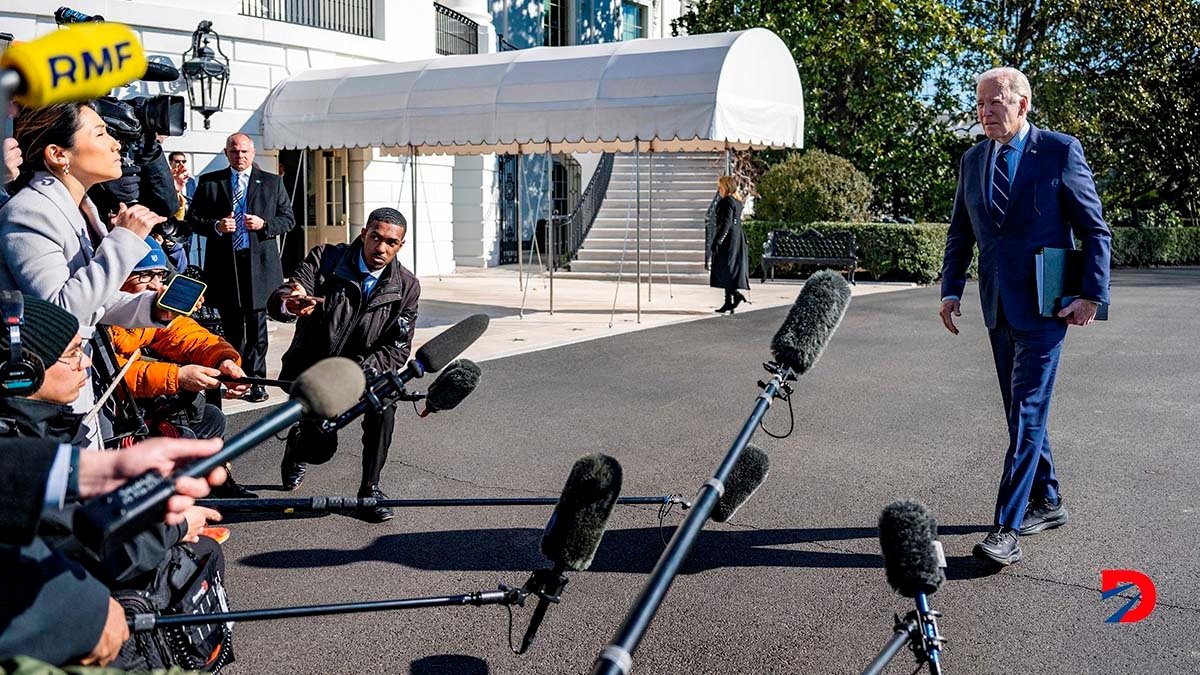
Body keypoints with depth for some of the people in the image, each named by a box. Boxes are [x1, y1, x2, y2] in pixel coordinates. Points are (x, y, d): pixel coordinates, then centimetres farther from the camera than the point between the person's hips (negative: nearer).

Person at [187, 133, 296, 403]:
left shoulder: (272, 182, 9)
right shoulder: (209, 182, 9)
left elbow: (288, 219, 7)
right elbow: (193, 218, 7)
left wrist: (264, 224, -10)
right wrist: (216, 226, -11)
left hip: (259, 263, -1)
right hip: (224, 263, 1)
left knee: (256, 323, 0)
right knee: (230, 325, 10)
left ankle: (255, 381, 3)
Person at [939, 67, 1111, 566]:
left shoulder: (1060, 151, -7)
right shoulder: (972, 160, 9)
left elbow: (1094, 230, -5)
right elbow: (960, 233, 14)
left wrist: (1092, 295, -11)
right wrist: (951, 289, 3)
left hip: (1043, 305, -6)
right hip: (998, 307, 6)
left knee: (1027, 413, -10)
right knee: (1021, 411, 14)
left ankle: (1007, 529, -9)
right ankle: (1047, 503, 29)